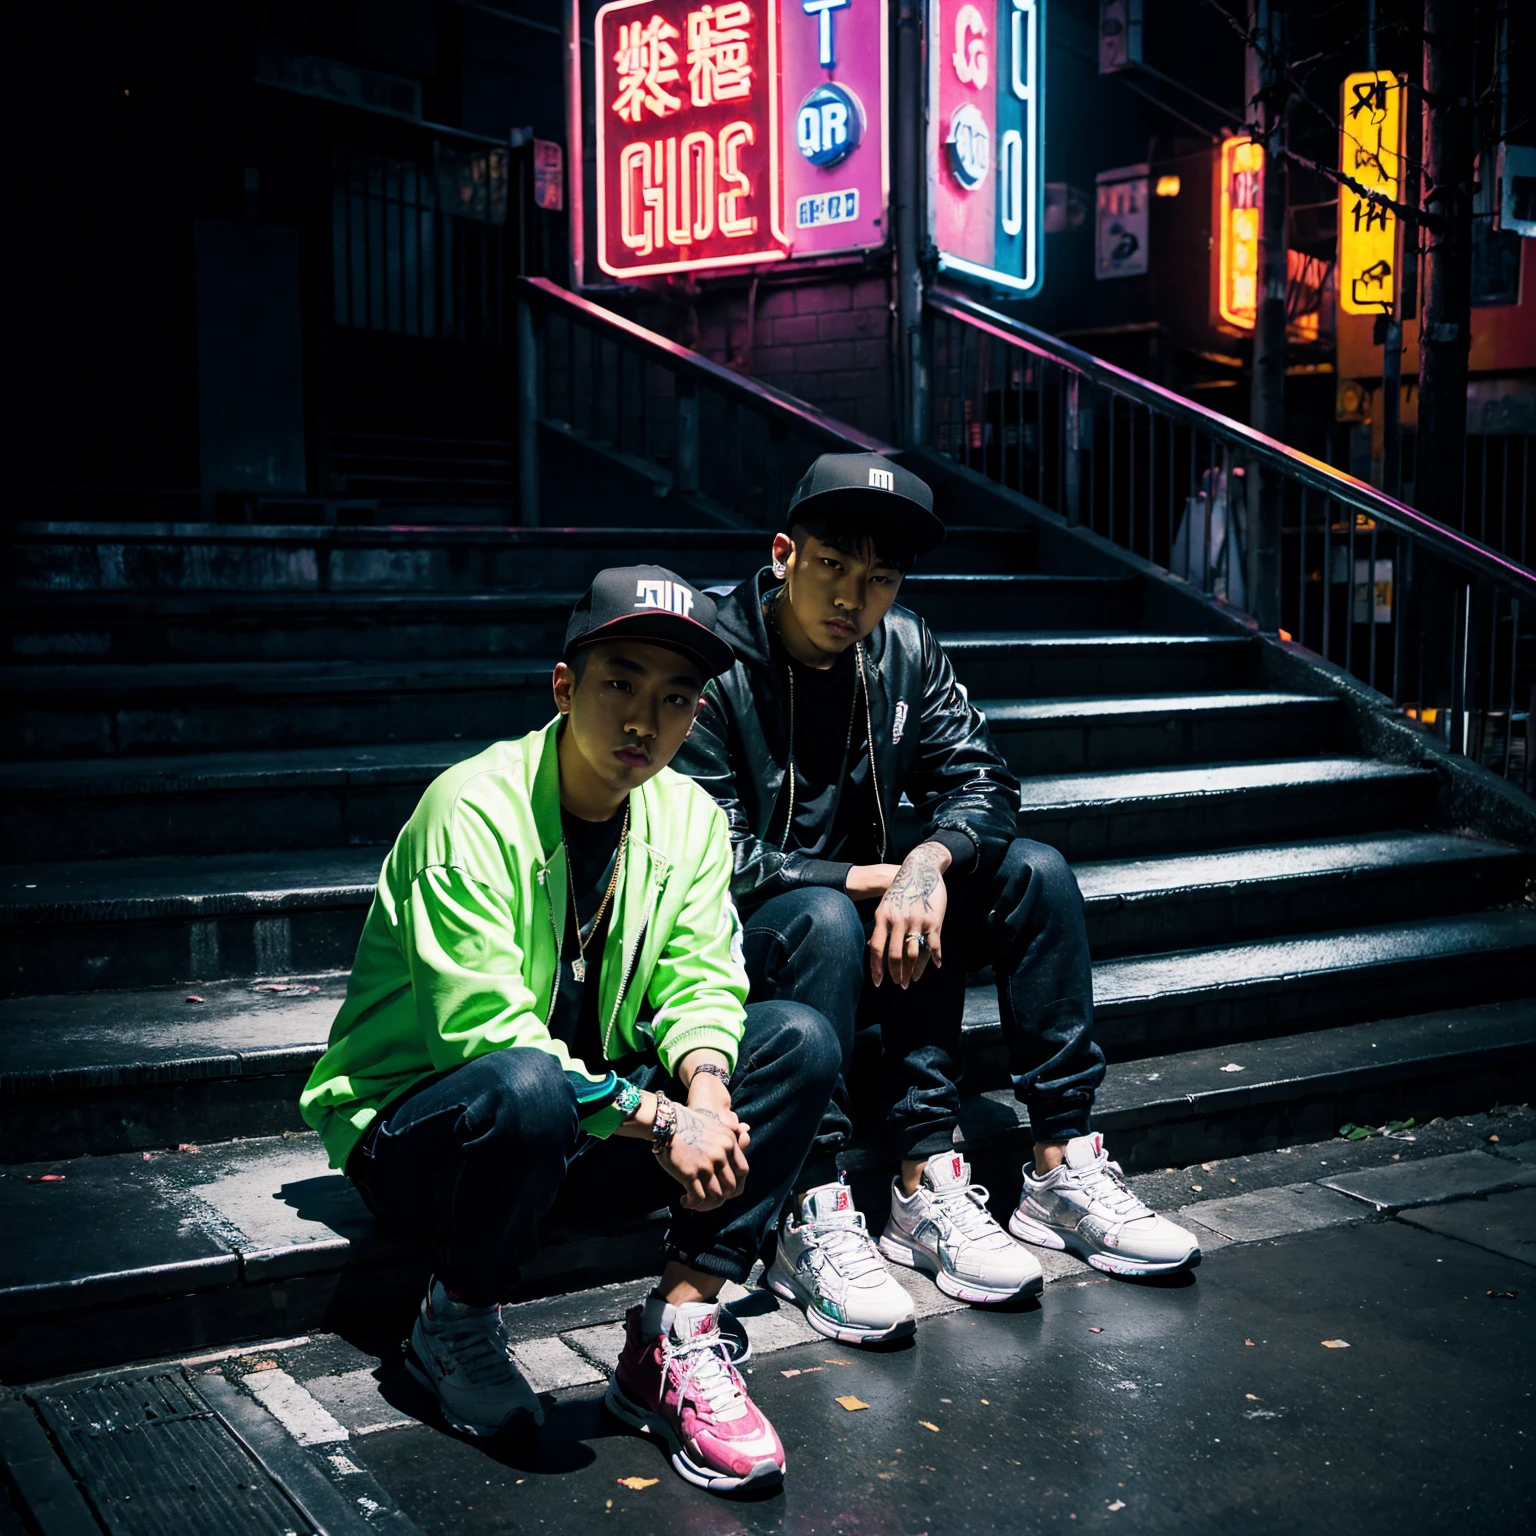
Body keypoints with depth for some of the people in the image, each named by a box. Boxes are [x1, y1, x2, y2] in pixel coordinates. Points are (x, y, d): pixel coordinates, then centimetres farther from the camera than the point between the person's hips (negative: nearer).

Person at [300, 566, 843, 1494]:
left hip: (587, 1123, 6)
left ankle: (676, 1337, -14)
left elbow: (698, 983, -7)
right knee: (530, 1089, -41)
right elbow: (481, 1027, -28)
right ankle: (457, 1321, -9)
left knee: (802, 1040, -13)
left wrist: (707, 1088, -30)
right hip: (412, 1126, -6)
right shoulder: (475, 808, -22)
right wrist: (658, 1120, -32)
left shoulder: (689, 819, -1)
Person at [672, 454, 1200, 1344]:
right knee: (826, 918, -36)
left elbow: (982, 783, -2)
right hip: (748, 952, -6)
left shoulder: (905, 652, 1)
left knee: (1035, 871, -11)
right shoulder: (715, 672, -17)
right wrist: (874, 879, -23)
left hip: (869, 937, 6)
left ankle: (1065, 1167, -13)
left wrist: (930, 860, -25)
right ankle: (812, 1221, -33)